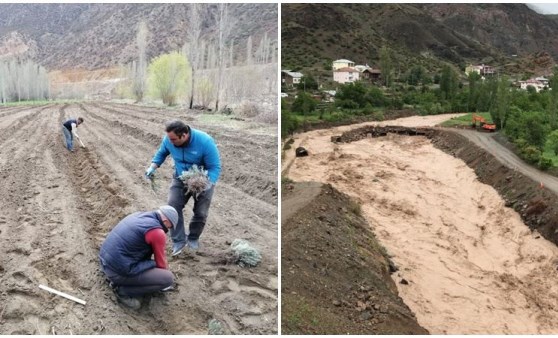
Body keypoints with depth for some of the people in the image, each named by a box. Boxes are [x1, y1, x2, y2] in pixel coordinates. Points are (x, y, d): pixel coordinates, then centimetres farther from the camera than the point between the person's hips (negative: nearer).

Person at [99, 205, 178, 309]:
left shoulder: (139, 215, 11)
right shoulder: (158, 233, -15)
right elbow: (161, 262, -1)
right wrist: (166, 273, 22)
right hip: (119, 271, -9)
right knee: (168, 278, -7)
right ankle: (123, 290, 0)